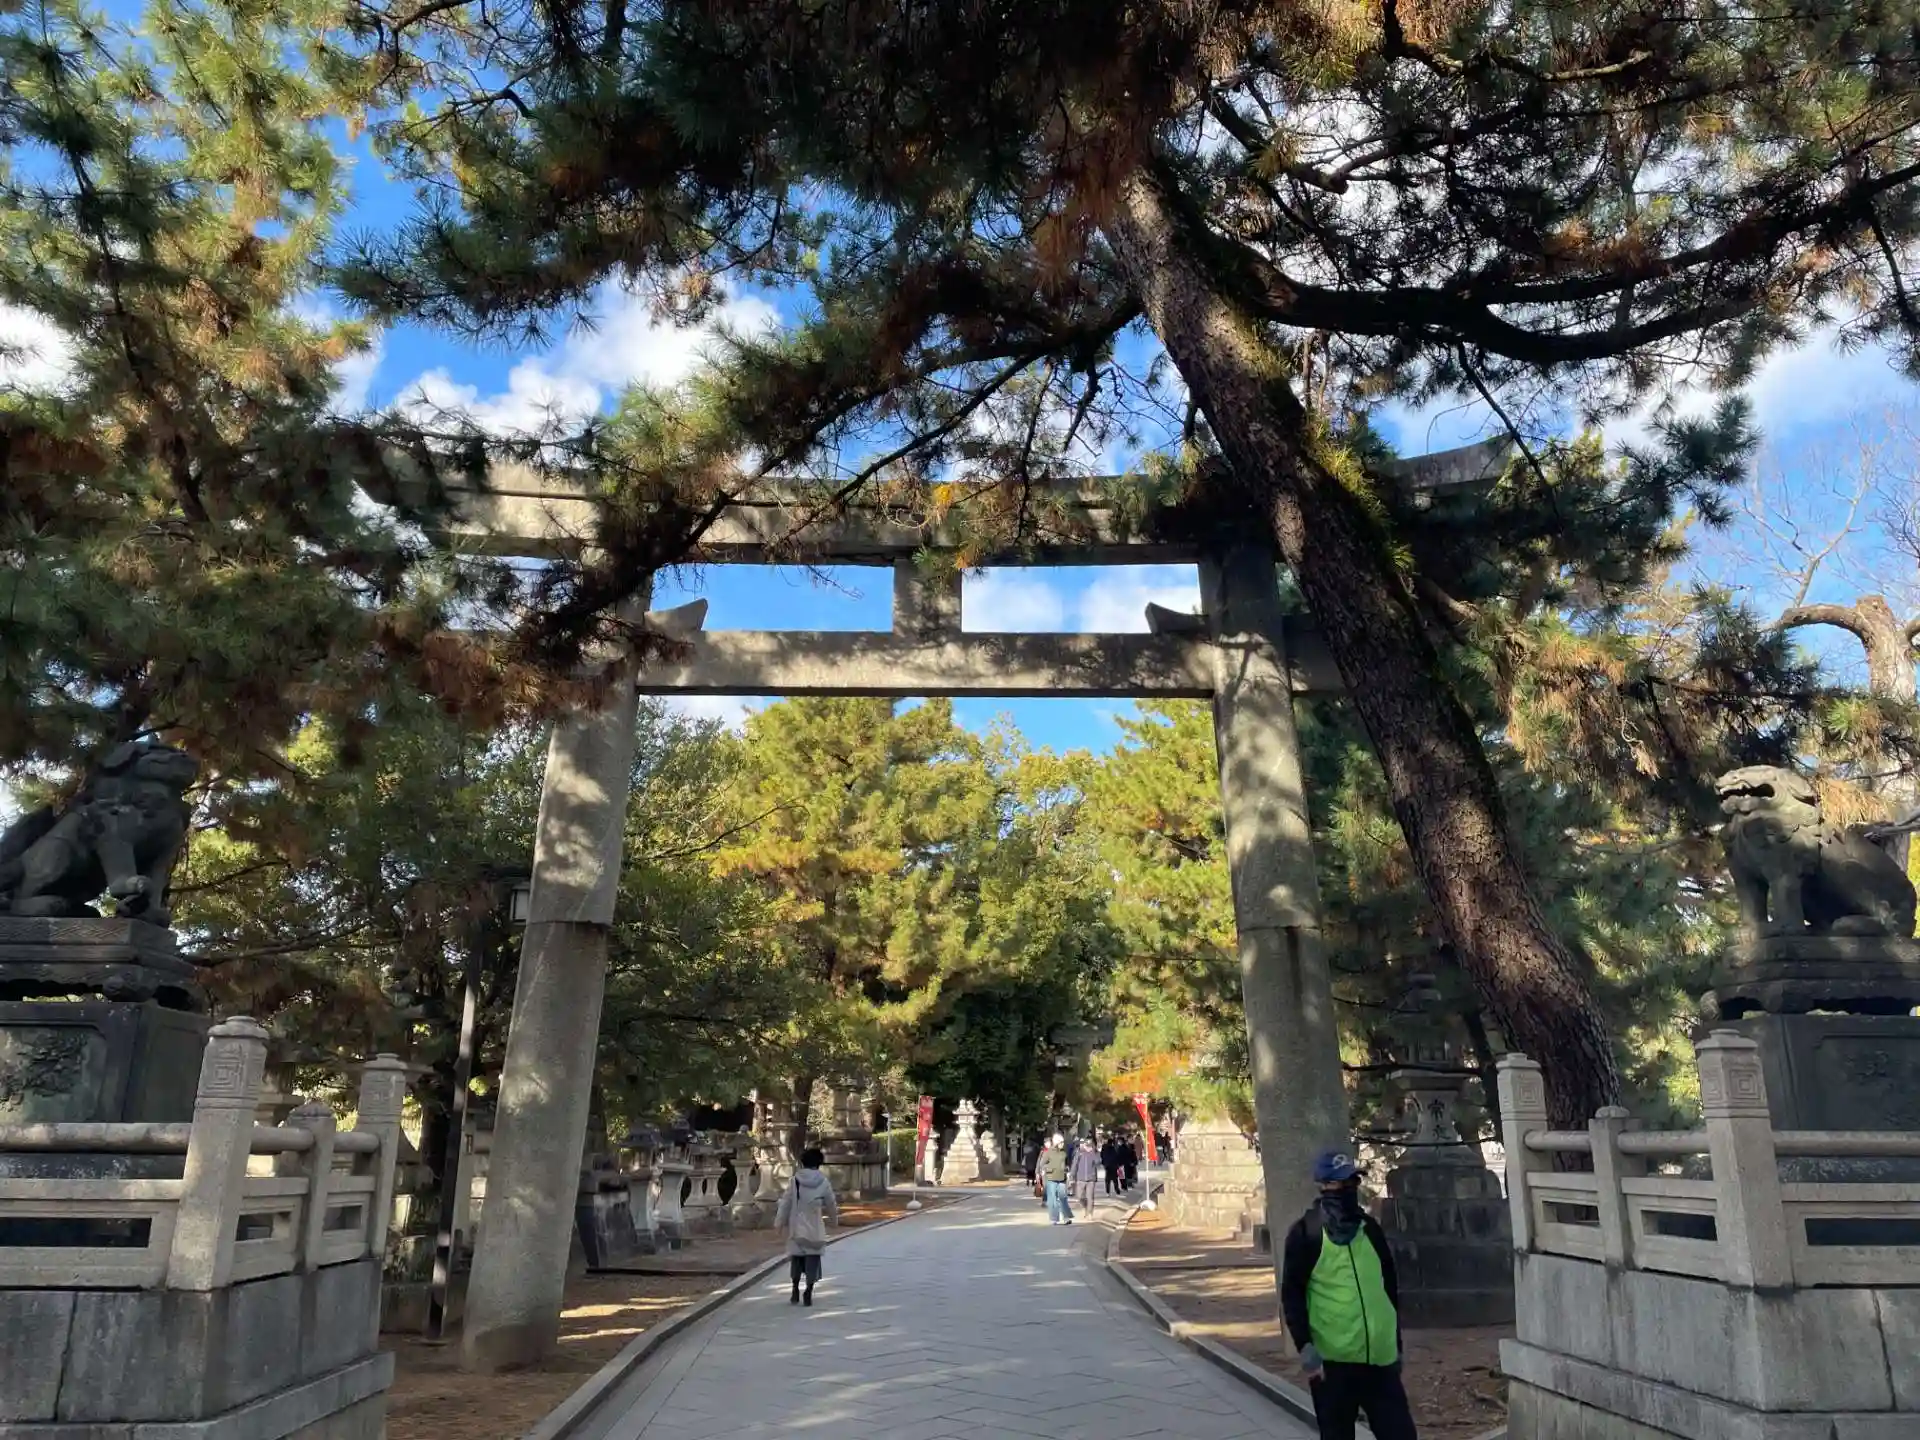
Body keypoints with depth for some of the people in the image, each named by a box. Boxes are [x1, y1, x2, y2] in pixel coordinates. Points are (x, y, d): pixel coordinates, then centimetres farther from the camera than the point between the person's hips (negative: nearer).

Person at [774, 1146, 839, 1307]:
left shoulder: (795, 1180, -5)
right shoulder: (823, 1182, -4)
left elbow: (785, 1203, -3)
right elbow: (831, 1204, 8)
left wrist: (779, 1222, 7)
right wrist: (834, 1219, 27)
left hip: (797, 1227, 1)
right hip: (815, 1228, -1)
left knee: (796, 1258, 17)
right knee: (812, 1259, 5)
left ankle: (795, 1291, 16)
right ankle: (808, 1294, 0)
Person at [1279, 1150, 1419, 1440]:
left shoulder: (1370, 1228, 10)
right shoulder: (1306, 1233, -6)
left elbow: (1390, 1287, 18)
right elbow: (1292, 1294, -8)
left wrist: (1397, 1344, 20)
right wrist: (1305, 1346, -16)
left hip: (1379, 1357, 4)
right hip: (1332, 1361, -4)